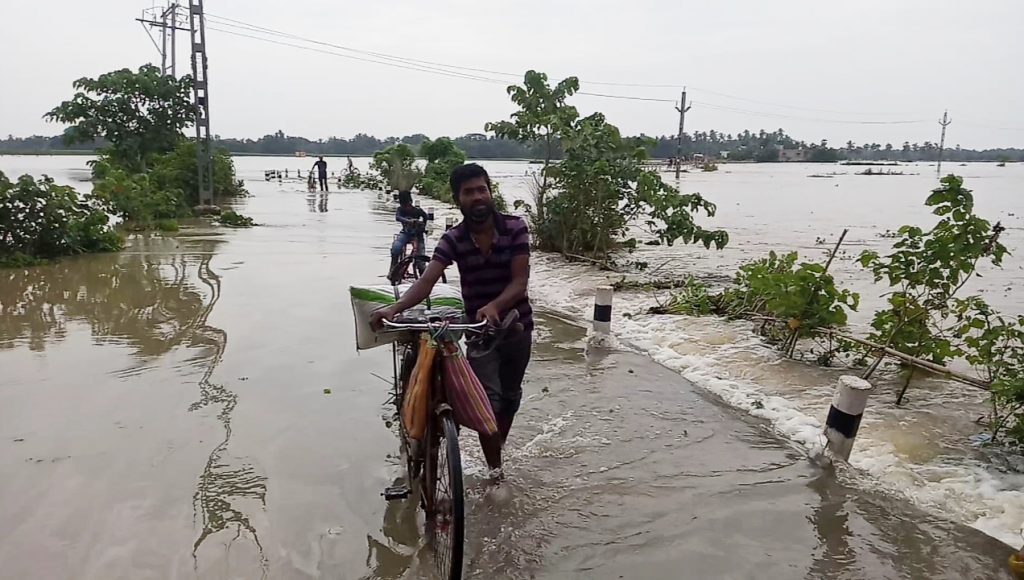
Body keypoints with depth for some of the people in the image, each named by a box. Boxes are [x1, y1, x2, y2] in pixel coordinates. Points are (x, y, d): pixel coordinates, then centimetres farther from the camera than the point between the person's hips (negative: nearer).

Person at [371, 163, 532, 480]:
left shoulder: (515, 228, -14)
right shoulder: (453, 239, -12)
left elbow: (520, 281, -20)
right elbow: (427, 281, -24)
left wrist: (493, 306, -40)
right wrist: (394, 308, -42)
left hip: (518, 326, 1)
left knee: (510, 396, 17)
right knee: (489, 400, -9)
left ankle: (496, 452, 42)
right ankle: (495, 469, 6)